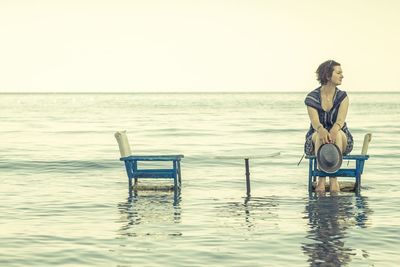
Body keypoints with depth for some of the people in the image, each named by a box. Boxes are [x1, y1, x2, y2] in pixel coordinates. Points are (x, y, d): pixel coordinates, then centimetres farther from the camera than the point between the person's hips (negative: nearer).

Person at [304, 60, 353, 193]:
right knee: (320, 134, -36)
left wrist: (334, 129, -44)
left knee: (337, 133, -35)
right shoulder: (312, 97, -6)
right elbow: (315, 121, -21)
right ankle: (321, 180, -36)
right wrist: (321, 130, -46)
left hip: (341, 141, 1)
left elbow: (340, 120, -20)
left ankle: (334, 180, -37)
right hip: (315, 141, -1)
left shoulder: (342, 97, -2)